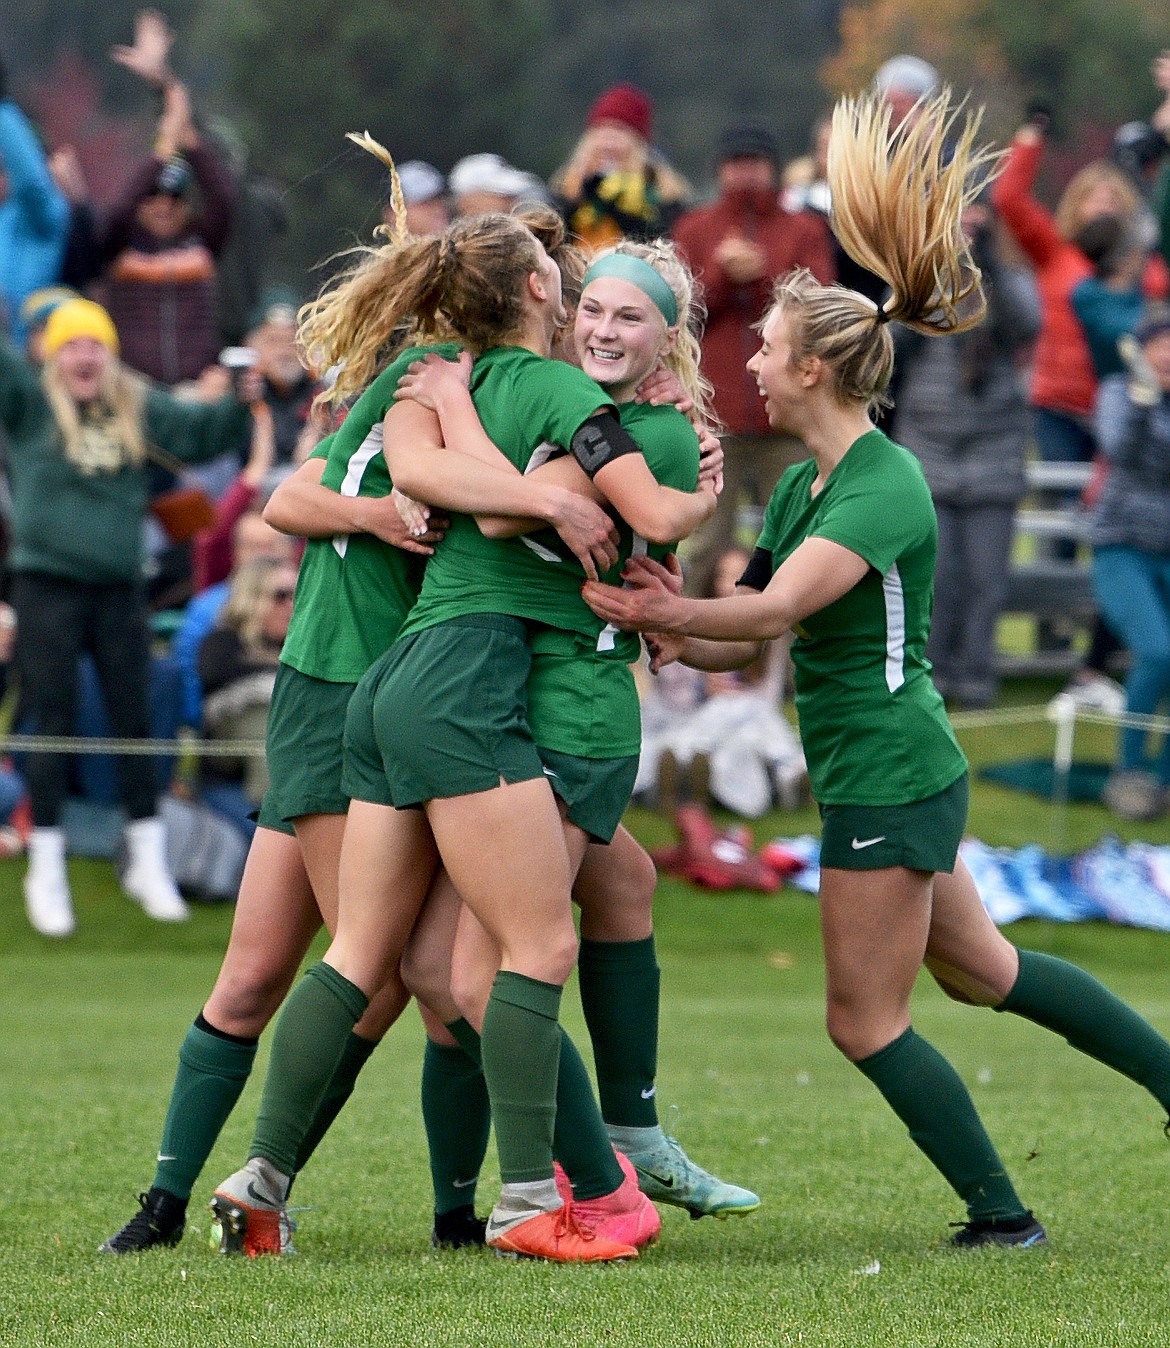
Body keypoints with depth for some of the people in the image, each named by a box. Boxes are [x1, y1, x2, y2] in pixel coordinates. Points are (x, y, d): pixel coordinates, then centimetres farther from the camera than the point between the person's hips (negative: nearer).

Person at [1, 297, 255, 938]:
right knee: (51, 726, -2)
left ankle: (148, 861, 19)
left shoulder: (141, 408, 9)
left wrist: (244, 402, -4)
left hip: (119, 590, 4)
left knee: (135, 721, 8)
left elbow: (200, 432, 13)